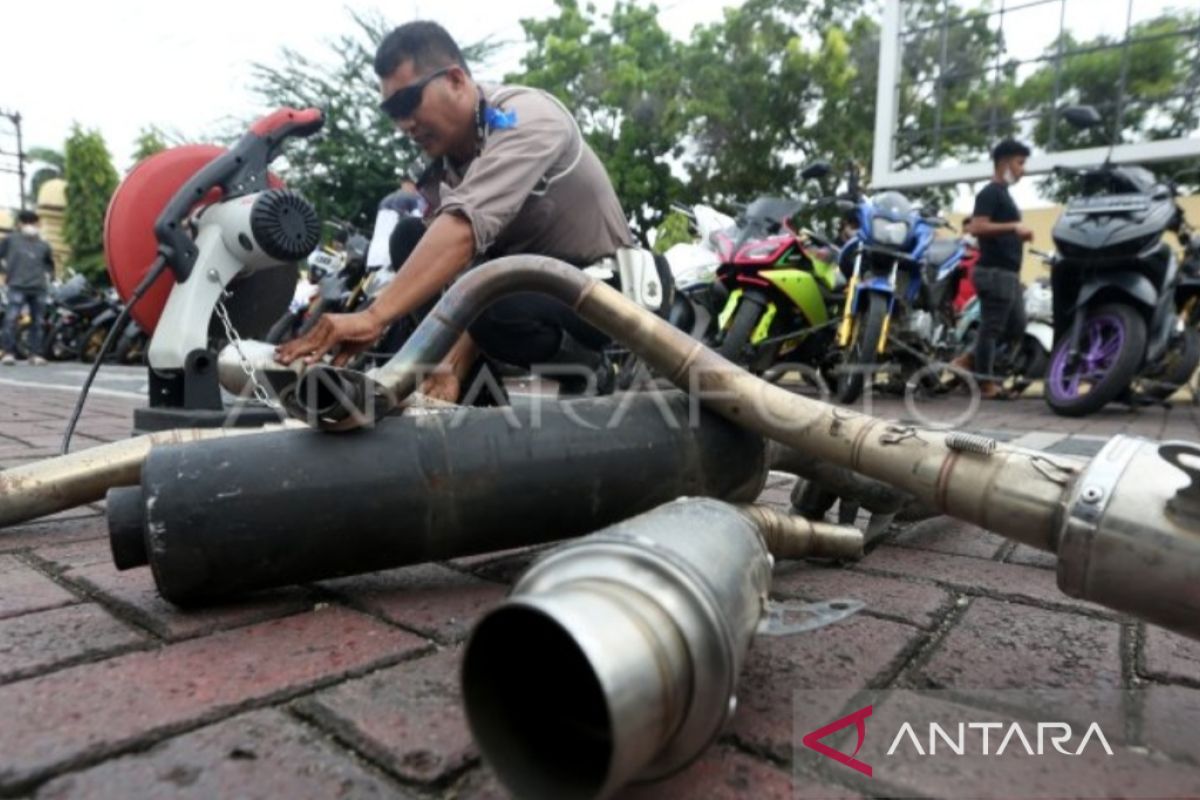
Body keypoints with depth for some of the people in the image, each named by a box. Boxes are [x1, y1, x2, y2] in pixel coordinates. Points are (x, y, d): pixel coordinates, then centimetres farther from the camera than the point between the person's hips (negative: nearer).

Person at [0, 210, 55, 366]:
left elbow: (50, 264, 28)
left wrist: (47, 275, 12)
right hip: (17, 286, -2)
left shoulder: (43, 245, 16)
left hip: (39, 288, 3)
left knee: (37, 322, 3)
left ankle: (35, 354, 8)